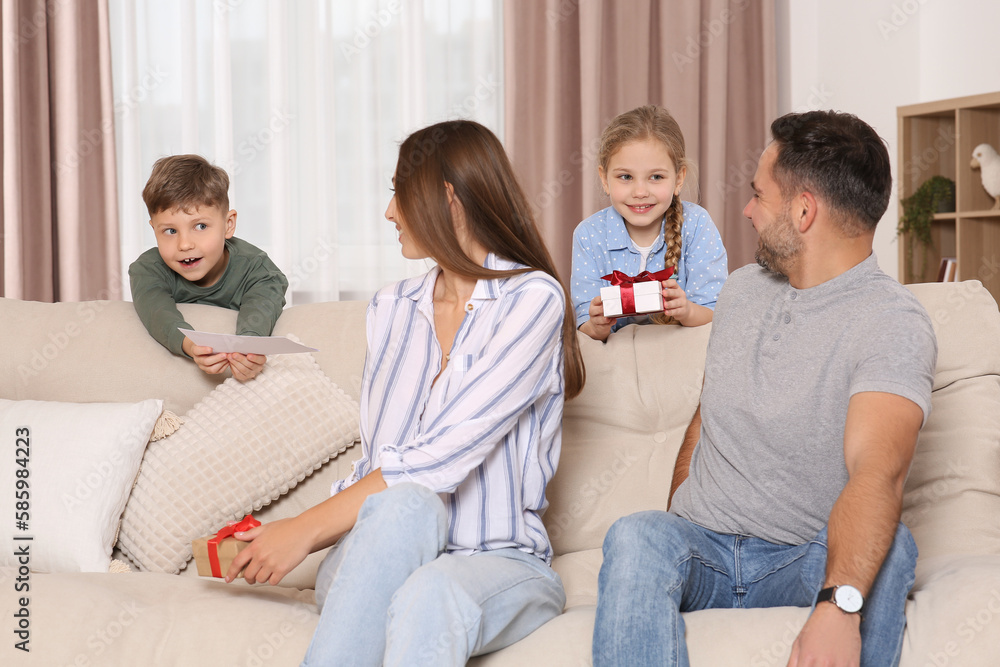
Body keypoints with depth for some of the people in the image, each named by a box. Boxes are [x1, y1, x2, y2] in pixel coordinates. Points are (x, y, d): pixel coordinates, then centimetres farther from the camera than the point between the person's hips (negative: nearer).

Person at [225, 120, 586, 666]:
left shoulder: (533, 297, -6)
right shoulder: (390, 308, 16)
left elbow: (442, 457, -17)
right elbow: (372, 464, 13)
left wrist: (306, 529, -16)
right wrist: (281, 540, -4)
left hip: (500, 562, -4)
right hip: (381, 562, 4)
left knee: (428, 593, -40)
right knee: (404, 504, -34)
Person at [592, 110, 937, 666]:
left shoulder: (893, 323, -13)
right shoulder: (742, 289, 11)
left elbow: (877, 471, -30)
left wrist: (838, 606, -46)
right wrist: (675, 534, 6)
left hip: (806, 562, -4)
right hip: (701, 550, 4)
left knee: (887, 547, -35)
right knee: (635, 536, -29)